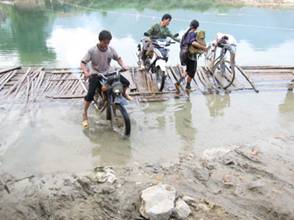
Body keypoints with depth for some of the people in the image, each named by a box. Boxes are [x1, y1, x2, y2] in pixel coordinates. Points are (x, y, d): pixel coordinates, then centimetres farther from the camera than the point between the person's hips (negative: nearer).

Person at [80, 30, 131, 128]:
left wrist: (123, 65, -14)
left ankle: (123, 93, 34)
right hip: (95, 75, -4)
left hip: (108, 73, 4)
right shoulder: (92, 51, -18)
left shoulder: (111, 49, -7)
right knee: (90, 95, -20)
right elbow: (83, 62, -17)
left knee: (126, 83, -3)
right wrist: (85, 72, -37)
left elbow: (118, 58, 7)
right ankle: (85, 115, 3)